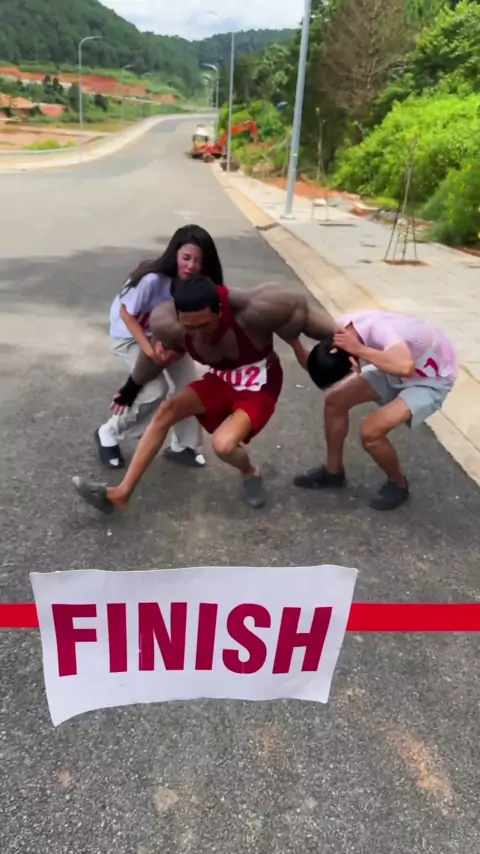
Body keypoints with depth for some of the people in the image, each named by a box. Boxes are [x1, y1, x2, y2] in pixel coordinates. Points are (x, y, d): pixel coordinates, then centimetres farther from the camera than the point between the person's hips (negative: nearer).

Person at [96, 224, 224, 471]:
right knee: (155, 390, -17)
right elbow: (126, 314, -25)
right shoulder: (152, 280, -37)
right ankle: (109, 434, 7)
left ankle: (183, 446, 18)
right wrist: (149, 349, -30)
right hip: (130, 334, -6)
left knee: (189, 384, -1)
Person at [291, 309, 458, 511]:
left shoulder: (380, 330, -40)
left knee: (370, 431, -23)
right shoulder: (342, 328, -17)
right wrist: (295, 342, -27)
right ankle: (333, 471, 19)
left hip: (432, 378, -8)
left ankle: (398, 484, 7)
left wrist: (358, 350, -48)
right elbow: (310, 363, -8)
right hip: (397, 363, 8)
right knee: (335, 399, 1)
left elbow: (405, 366, -59)